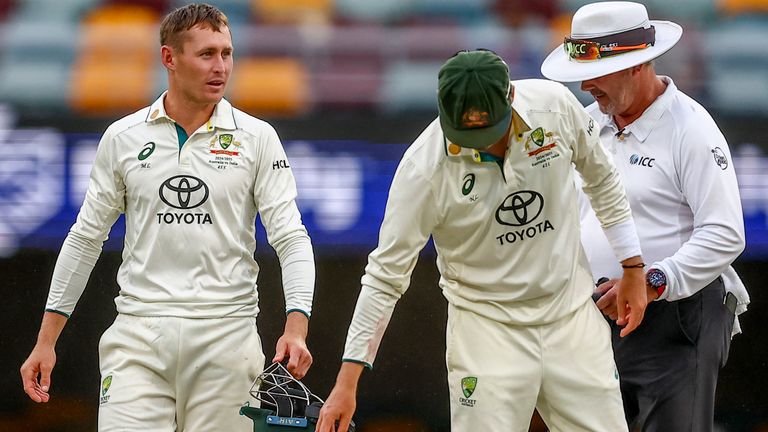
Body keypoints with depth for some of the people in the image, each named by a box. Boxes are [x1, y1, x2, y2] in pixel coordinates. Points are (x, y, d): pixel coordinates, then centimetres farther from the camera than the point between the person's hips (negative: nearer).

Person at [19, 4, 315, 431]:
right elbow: (86, 238, 13)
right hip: (139, 335, 1)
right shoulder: (123, 137, 6)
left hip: (225, 336, -1)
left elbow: (291, 238, -2)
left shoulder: (257, 138, 3)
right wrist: (46, 341, 10)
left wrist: (296, 329, -18)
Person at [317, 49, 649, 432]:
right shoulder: (424, 169, -20)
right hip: (486, 325, -3)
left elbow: (600, 177, 8)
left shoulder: (554, 104, -13)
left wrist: (632, 268, 11)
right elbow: (386, 274, -15)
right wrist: (348, 380, -17)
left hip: (571, 312, 3)